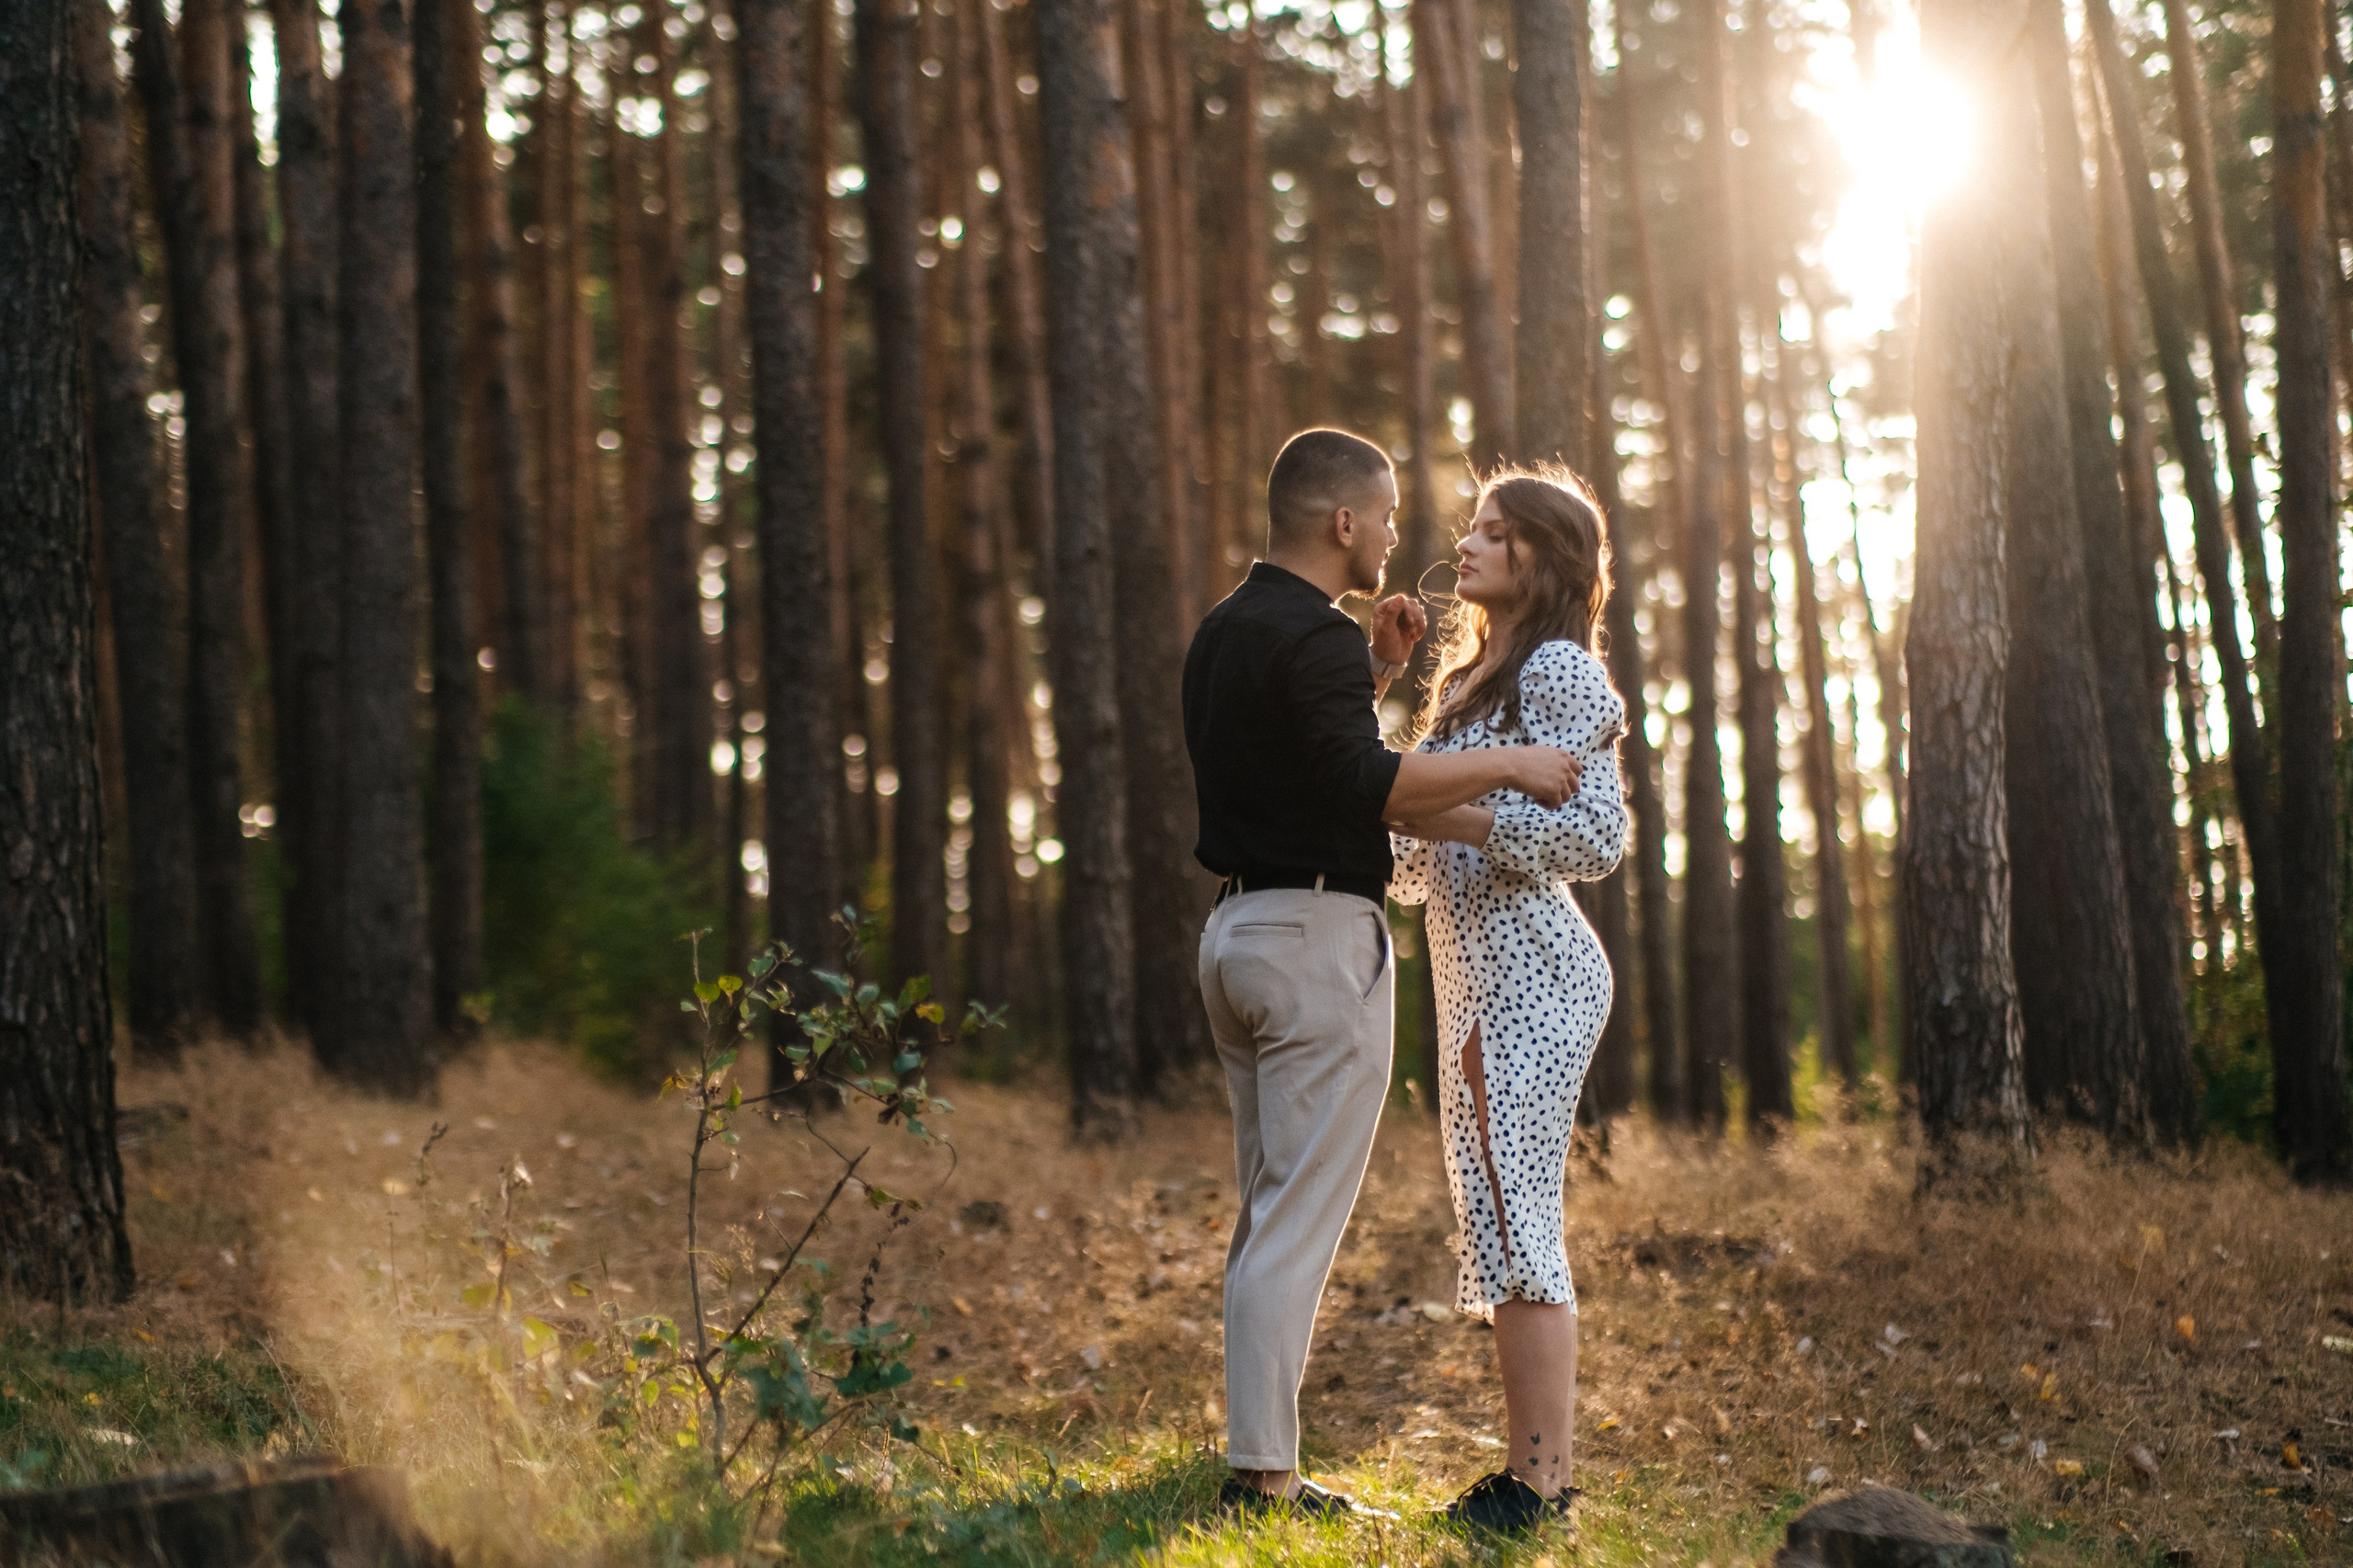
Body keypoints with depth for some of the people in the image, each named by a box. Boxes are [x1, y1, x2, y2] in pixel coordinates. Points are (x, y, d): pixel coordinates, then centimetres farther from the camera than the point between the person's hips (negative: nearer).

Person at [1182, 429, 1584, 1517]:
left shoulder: (1227, 630, 15)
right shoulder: (1313, 637, -15)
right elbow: (1366, 785, -28)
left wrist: (1378, 670, 19)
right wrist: (1507, 764, -20)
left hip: (1237, 929, 10)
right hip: (1319, 936, -10)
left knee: (1267, 1211, 13)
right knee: (1300, 1216, -7)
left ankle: (1257, 1459, 15)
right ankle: (1263, 1471, -7)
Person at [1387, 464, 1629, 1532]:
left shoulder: (1557, 669, -8)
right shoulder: (1482, 674, 22)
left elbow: (1596, 837, -18)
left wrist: (1447, 814, -18)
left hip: (1526, 973, -10)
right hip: (1481, 974, 10)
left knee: (1514, 1219, -11)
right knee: (1498, 1223, 9)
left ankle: (1543, 1481, -9)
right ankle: (1530, 1471, 13)